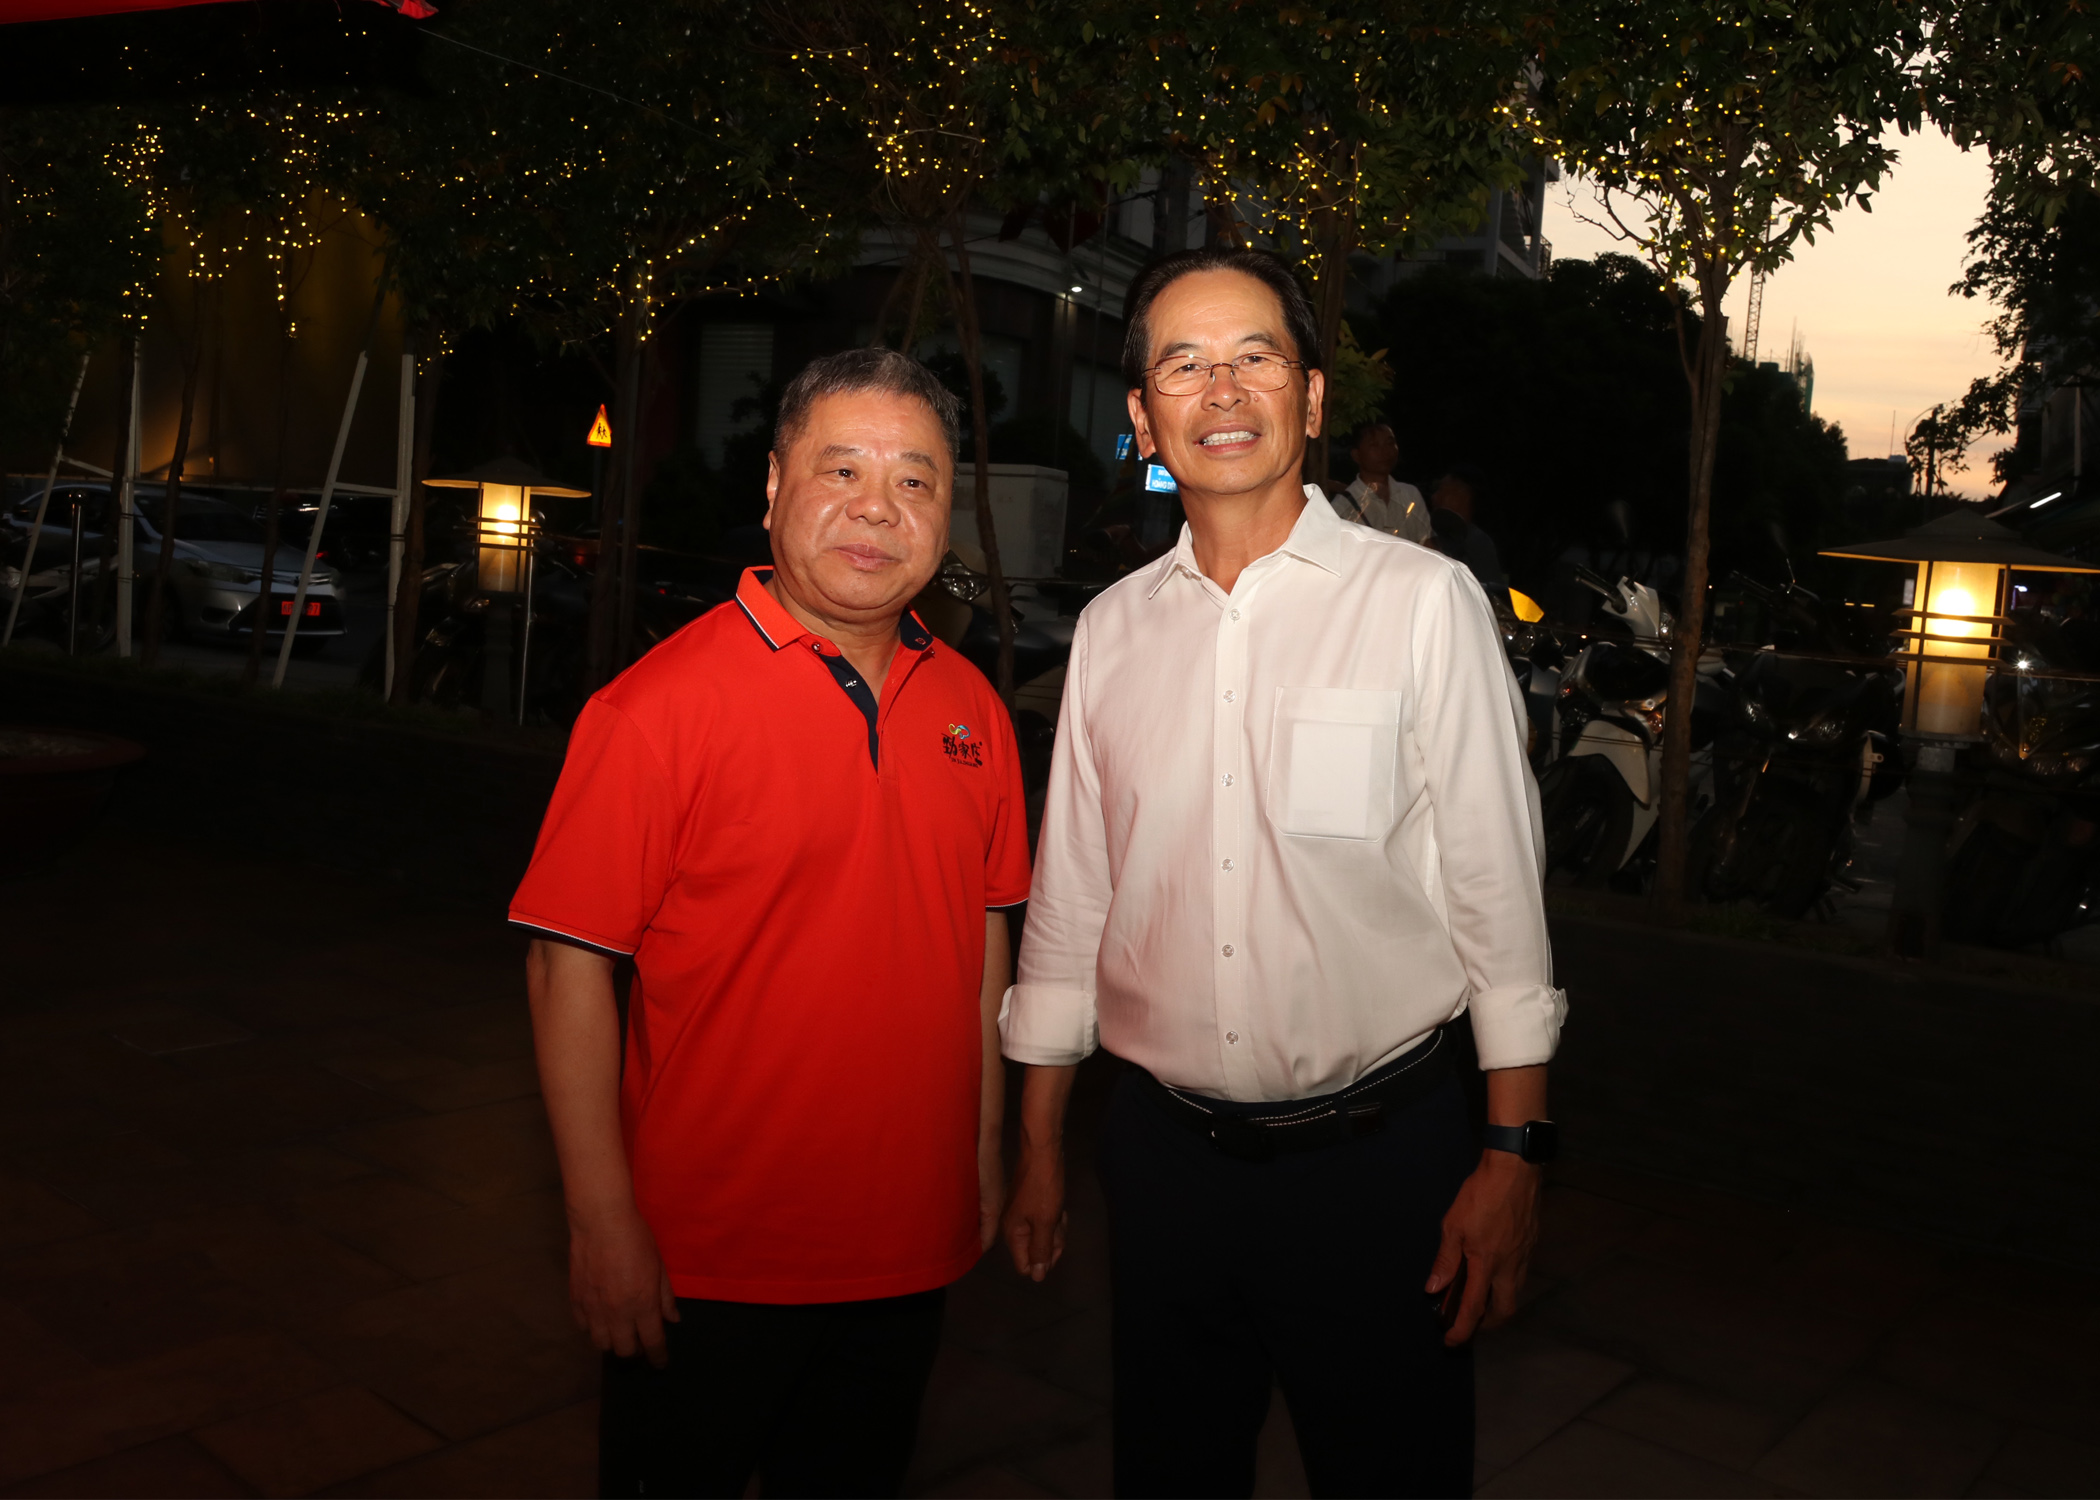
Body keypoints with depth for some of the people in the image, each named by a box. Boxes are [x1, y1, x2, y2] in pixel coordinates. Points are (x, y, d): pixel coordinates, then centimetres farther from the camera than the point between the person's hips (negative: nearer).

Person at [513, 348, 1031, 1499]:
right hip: (707, 1264, -5)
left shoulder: (969, 707, 2)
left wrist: (985, 1152, 10)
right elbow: (571, 964, -15)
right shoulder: (662, 703, -15)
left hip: (909, 1251, 5)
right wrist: (604, 1224, -16)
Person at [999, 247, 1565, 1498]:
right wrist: (1041, 1144, 11)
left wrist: (1514, 1151, -9)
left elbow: (1497, 886, -6)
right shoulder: (1111, 630, 4)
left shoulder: (1424, 600, -7)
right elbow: (1071, 901, 9)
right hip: (1168, 1149, 4)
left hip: (1380, 1151, -3)